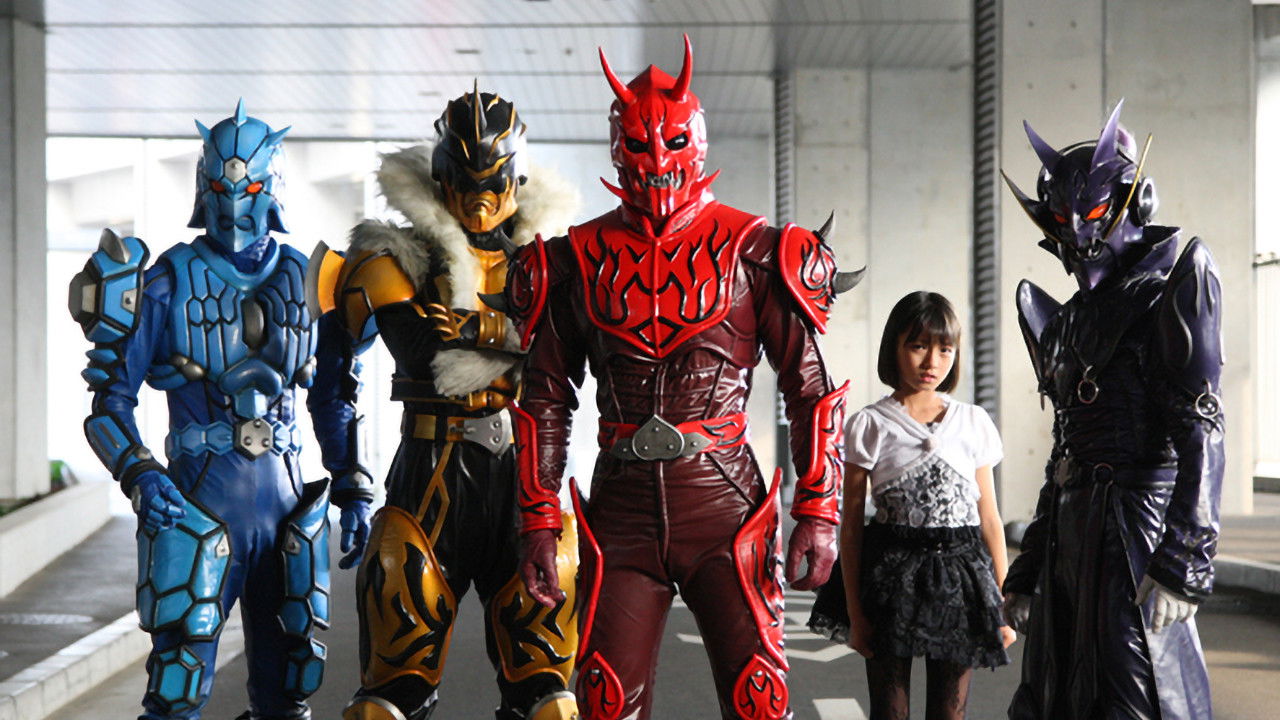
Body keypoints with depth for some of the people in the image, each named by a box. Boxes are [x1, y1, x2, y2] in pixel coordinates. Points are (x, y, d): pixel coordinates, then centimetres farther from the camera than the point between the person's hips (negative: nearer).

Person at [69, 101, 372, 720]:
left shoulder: (304, 279, 8)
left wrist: (353, 492, 12)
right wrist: (142, 479, -18)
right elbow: (109, 401, -2)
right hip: (199, 490, -3)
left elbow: (333, 396, 16)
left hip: (286, 492, 4)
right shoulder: (170, 282, -2)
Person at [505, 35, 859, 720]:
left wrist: (818, 512, -5)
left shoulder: (754, 252, 1)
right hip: (621, 505, 2)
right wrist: (538, 522, 7)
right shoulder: (577, 260, 7)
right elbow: (545, 399, 12)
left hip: (723, 499, -2)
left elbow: (813, 390, 2)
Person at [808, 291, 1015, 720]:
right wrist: (855, 612, -5)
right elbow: (851, 523, -1)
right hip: (891, 573, -2)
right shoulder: (870, 426, -1)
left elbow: (989, 518, 9)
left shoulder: (974, 423, 6)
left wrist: (1004, 605, 5)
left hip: (960, 575, 2)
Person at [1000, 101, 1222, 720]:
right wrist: (1028, 568, 20)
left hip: (1139, 523, -8)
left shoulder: (1167, 292, -3)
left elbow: (1201, 431, -13)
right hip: (1073, 530, 8)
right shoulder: (1069, 321, 20)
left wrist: (1185, 558, -22)